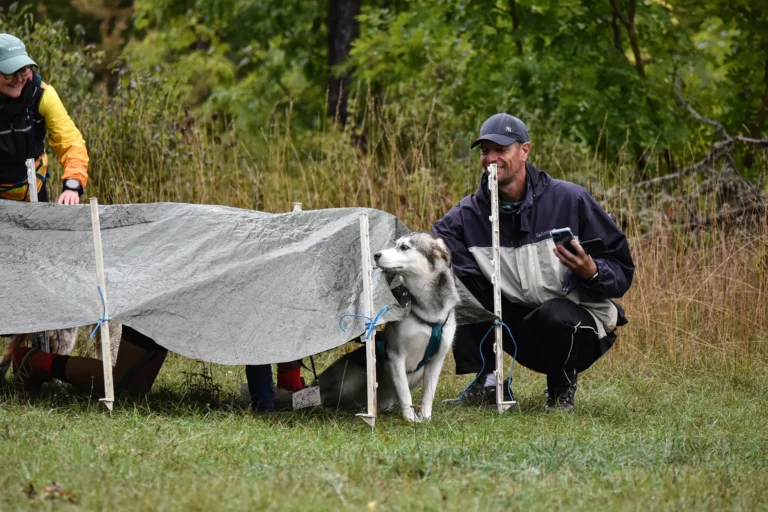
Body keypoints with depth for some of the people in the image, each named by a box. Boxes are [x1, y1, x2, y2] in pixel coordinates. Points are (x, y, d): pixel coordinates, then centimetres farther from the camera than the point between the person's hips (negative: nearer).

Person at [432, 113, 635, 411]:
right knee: (457, 281, -14)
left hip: (580, 323, -3)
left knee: (554, 315, -38)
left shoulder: (570, 201, -11)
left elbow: (622, 271, -11)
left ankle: (562, 386, -5)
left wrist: (591, 272, -32)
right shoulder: (469, 215, -3)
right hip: (524, 332, 3)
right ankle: (485, 382, -5)